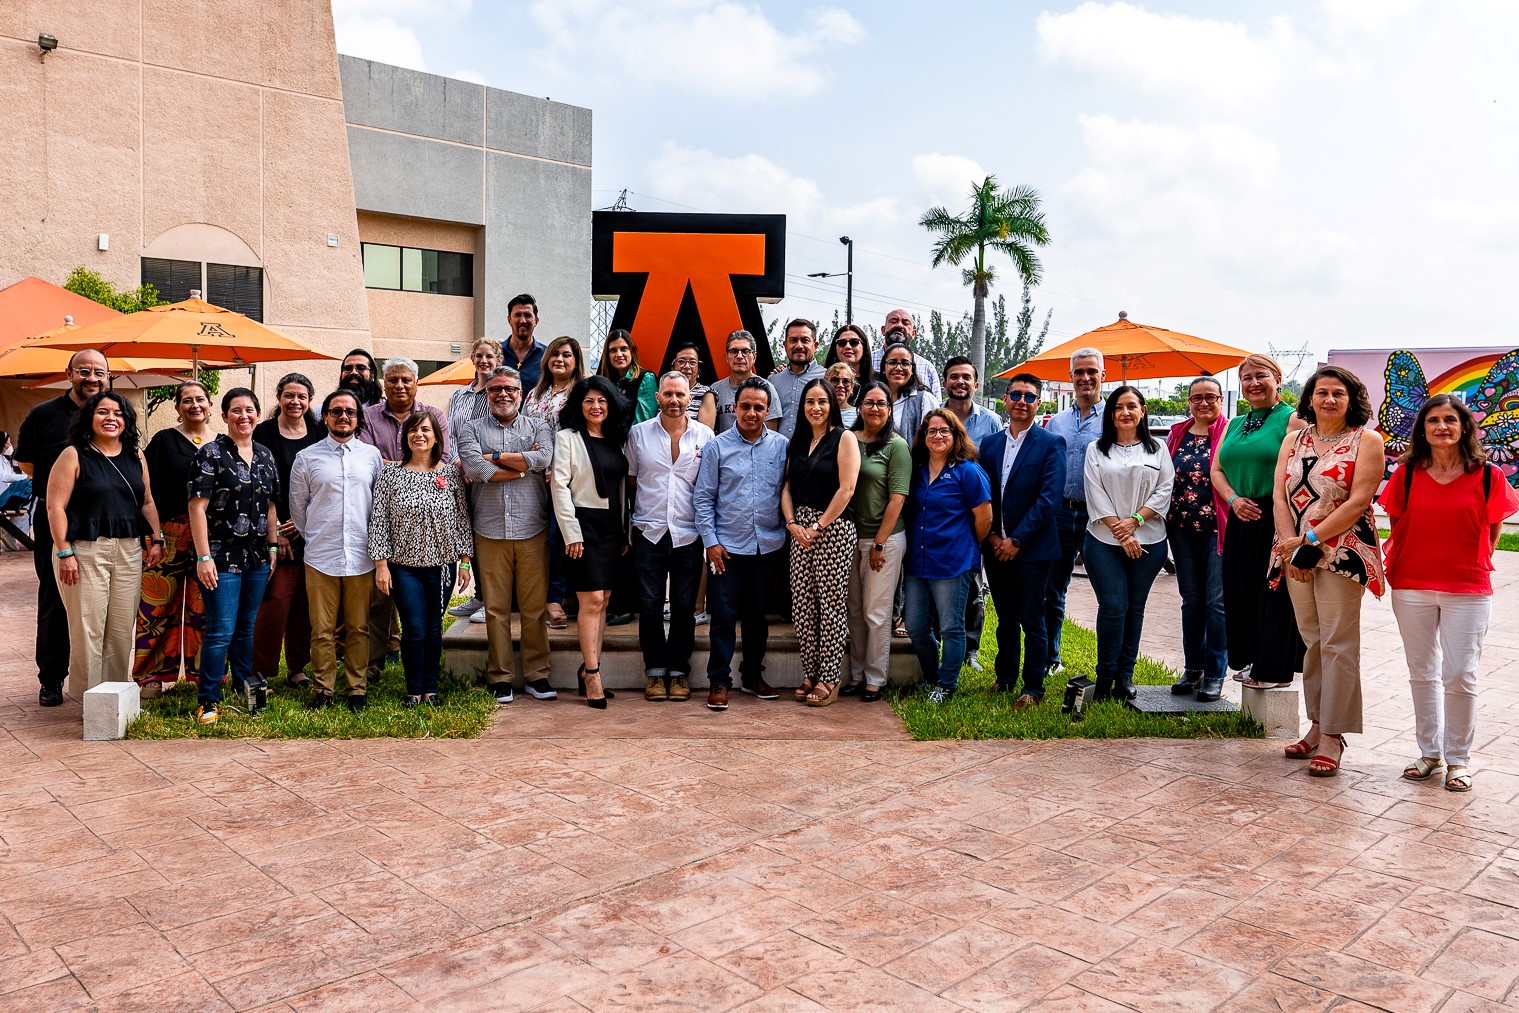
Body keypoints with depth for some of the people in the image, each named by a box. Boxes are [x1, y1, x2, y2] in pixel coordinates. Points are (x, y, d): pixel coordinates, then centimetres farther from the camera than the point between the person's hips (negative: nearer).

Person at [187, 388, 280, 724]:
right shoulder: (211, 453, -6)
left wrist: (273, 547, 12)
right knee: (221, 630, -6)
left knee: (246, 628, 15)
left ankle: (246, 690, 26)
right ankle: (209, 701, 4)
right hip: (221, 556, -5)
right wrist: (204, 557, -15)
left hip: (257, 556, 5)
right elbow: (197, 507, -10)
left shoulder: (265, 455, 11)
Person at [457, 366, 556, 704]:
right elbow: (475, 469, -10)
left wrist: (493, 456, -7)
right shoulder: (472, 430, 9)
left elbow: (543, 459, -11)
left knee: (534, 607, 4)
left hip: (532, 530, 0)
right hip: (490, 532, 0)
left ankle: (537, 675, 14)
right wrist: (523, 464, -6)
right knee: (496, 608, 4)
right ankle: (500, 678, 13)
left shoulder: (537, 427, 10)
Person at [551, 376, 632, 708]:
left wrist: (625, 532, 11)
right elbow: (559, 485, -8)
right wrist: (571, 533, -14)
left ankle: (589, 670, 12)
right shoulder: (568, 437, -2)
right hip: (584, 523, -6)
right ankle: (592, 674, -4)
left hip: (612, 527, 6)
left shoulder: (615, 440, 15)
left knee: (602, 600, 6)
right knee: (592, 600, -9)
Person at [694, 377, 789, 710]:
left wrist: (790, 530, 2)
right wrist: (710, 541, -6)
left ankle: (753, 675, 28)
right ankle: (719, 681, 9)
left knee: (758, 615, 13)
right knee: (724, 615, 0)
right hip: (728, 546, -2)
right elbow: (704, 497, -1)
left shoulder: (782, 446, 2)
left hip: (768, 545, 2)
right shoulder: (717, 447, -2)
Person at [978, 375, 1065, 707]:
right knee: (1005, 618, 15)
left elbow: (1049, 498, -12)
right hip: (995, 547, 4)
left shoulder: (1051, 443, -5)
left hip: (1031, 547, -4)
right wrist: (992, 535, -4)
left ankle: (1033, 688, 12)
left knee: (1032, 620, 1)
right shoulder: (989, 443, 10)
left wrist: (1017, 540, -15)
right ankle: (1005, 679, 27)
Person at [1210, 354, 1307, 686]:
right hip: (1241, 521, 7)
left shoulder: (1291, 419, -5)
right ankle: (1249, 661, 24)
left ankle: (1273, 668, 8)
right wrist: (1233, 499, -4)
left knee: (1275, 593, -2)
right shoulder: (1234, 425, 16)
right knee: (1241, 593, 11)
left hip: (1277, 520, -7)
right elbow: (1216, 469, 15)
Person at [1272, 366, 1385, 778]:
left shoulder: (1366, 439, -1)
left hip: (1342, 553, -5)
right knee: (1312, 640, 11)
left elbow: (1359, 501, -11)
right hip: (1296, 555, 5)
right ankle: (1317, 726, 20)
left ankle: (1332, 737, 1)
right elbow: (1280, 497, 5)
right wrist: (1289, 547, -8)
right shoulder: (1294, 440, 12)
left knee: (1338, 643, -4)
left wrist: (1311, 540, -15)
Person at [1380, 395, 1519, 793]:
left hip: (1468, 589, -2)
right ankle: (1430, 752, 24)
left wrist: (1475, 564, 2)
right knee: (1422, 673, 11)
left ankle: (1458, 758, 15)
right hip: (1411, 588, 2)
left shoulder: (1487, 476, -4)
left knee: (1459, 676, -1)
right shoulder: (1407, 473, 0)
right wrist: (1398, 569, 1)